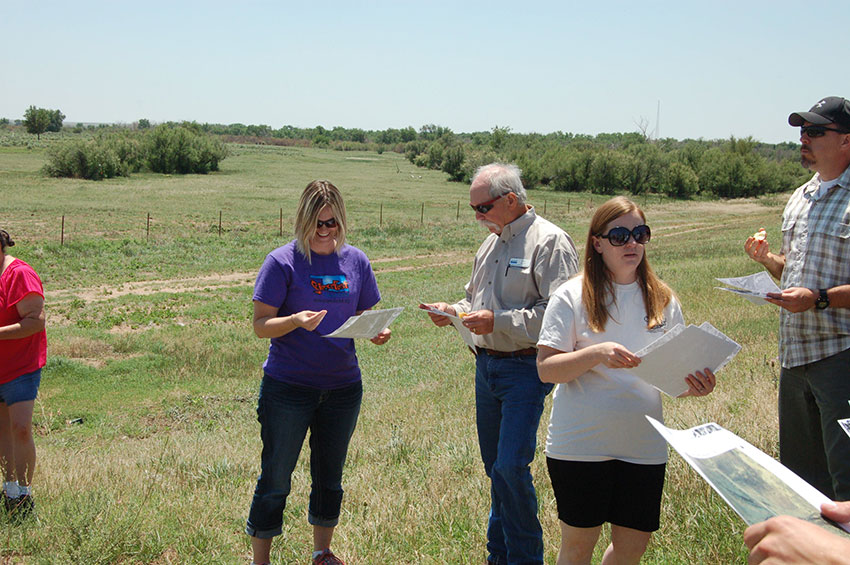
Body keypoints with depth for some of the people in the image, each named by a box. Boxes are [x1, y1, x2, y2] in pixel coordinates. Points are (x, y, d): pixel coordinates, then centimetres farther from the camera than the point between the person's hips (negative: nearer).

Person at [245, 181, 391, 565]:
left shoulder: (355, 260, 6)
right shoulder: (283, 262, -8)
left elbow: (365, 316, 13)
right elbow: (260, 324, -10)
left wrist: (377, 332, -9)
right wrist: (296, 321, -28)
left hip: (343, 386, 4)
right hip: (288, 387, -4)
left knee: (330, 476, 16)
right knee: (275, 477, 2)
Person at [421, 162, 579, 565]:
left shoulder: (549, 242, -12)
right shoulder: (491, 243, 16)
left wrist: (498, 321, -22)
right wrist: (454, 312, 7)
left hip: (525, 368, -8)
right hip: (486, 364, 8)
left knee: (511, 466, -13)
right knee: (495, 466, 14)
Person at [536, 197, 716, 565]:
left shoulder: (662, 299, 7)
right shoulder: (573, 296, -5)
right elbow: (545, 368, -10)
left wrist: (693, 385, -12)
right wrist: (597, 354, -26)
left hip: (644, 447, 4)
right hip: (581, 446, -4)